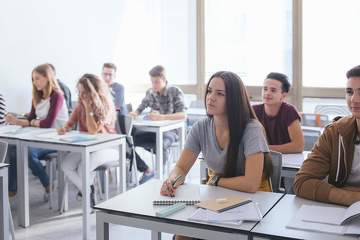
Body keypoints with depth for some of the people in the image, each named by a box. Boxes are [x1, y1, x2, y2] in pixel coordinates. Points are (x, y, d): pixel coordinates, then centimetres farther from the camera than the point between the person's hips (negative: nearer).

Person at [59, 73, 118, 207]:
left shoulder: (105, 107, -16)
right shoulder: (80, 105, 1)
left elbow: (93, 131, -25)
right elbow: (70, 123, 0)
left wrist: (88, 107, -26)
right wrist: (64, 128, -23)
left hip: (106, 147, -6)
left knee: (83, 168, -29)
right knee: (66, 166, -17)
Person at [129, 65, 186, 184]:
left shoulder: (175, 92, -9)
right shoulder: (150, 92, 6)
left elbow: (183, 114, -21)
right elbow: (139, 109, 11)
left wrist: (161, 117, -37)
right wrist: (134, 113, -16)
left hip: (170, 130, -5)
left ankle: (160, 173, -12)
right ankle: (147, 171, 2)